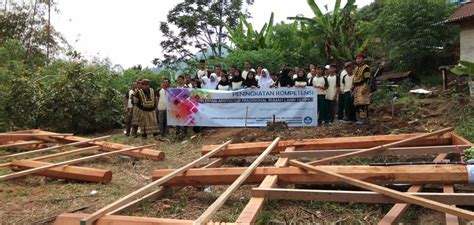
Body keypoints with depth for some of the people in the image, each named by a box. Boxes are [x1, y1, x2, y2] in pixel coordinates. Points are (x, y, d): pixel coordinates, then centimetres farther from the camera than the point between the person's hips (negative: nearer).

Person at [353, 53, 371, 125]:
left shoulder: (366, 68, -7)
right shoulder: (356, 68, 22)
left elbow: (367, 79, -15)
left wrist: (364, 88, -23)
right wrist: (353, 89, 24)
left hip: (362, 87, -9)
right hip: (356, 88, 9)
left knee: (362, 103, -15)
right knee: (357, 104, 8)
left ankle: (364, 119, -16)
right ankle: (359, 118, 13)